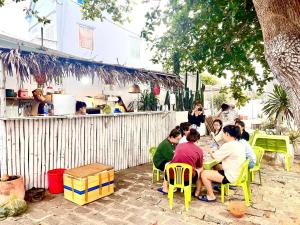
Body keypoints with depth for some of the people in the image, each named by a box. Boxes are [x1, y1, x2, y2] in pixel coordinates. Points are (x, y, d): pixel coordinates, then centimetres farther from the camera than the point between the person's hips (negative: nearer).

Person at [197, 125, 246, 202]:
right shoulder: (239, 144, 6)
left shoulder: (229, 145, -22)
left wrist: (210, 151, 4)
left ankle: (211, 196, 8)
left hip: (231, 176, -10)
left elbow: (215, 157, -14)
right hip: (238, 174, 10)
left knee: (203, 174, -3)